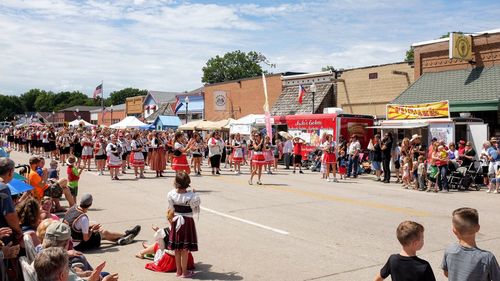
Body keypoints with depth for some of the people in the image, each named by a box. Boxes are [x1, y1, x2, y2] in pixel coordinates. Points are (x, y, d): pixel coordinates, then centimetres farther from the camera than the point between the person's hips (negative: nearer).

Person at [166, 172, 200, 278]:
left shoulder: (171, 195, -11)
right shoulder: (191, 196, -21)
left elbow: (171, 209, 0)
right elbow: (196, 210, -9)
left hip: (176, 221, 3)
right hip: (187, 222, -3)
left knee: (177, 249, 15)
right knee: (185, 249, 8)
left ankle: (178, 271, 26)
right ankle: (184, 272, 17)